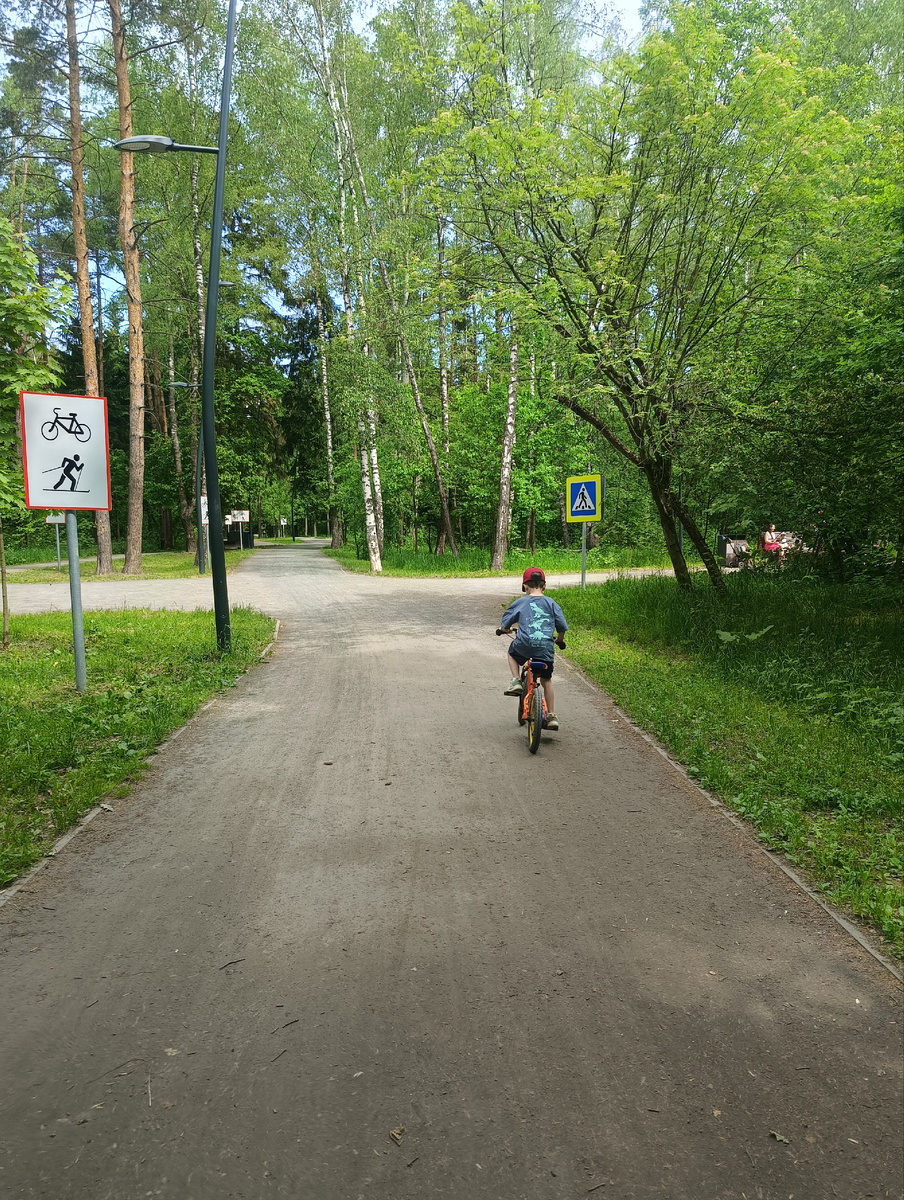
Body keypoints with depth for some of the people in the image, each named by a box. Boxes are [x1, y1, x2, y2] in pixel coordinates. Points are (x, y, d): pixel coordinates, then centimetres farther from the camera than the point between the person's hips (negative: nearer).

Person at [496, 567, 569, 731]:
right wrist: (560, 639, 28)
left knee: (512, 651, 33)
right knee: (547, 680, 18)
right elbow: (562, 626, 8)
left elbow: (505, 624, 7)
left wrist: (503, 629, 31)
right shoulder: (550, 603, 8)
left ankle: (516, 681, 15)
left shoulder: (520, 602, 4)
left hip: (525, 645, -2)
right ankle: (551, 716, 14)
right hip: (546, 649, 2)